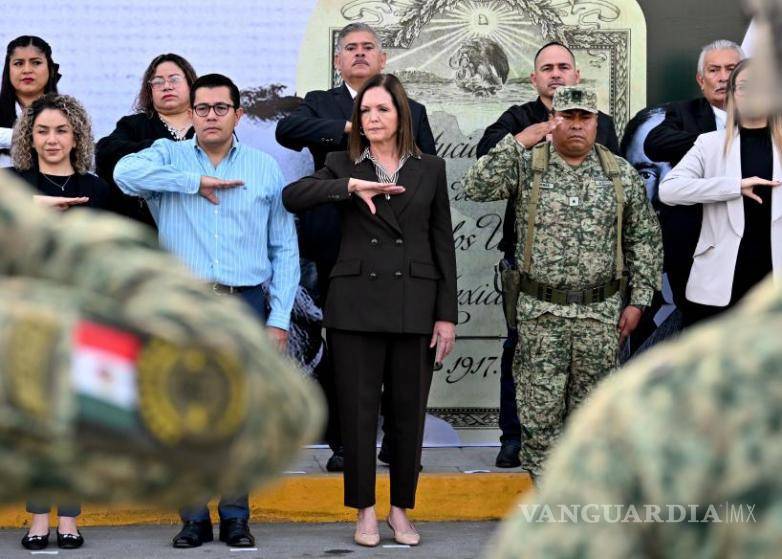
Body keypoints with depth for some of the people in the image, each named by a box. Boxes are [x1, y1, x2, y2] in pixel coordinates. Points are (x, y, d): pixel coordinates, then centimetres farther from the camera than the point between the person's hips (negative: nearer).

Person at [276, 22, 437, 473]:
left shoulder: (412, 112, 14)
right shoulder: (321, 105, 8)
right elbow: (287, 130, -15)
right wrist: (349, 127, -23)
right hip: (341, 248, -1)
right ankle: (342, 442, 15)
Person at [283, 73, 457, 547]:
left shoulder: (430, 169, 8)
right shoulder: (343, 166, 6)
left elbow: (443, 244, 7)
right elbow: (292, 197, -12)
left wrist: (447, 314, 1)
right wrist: (350, 186, -25)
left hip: (415, 308, 1)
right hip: (356, 306, 0)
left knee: (409, 415, 5)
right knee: (359, 414, 2)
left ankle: (402, 510, 17)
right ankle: (366, 512, 12)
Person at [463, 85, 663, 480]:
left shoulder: (621, 175, 5)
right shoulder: (526, 165, 1)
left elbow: (644, 238, 9)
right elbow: (478, 189, -14)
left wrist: (638, 300, 5)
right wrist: (516, 144, -17)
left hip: (600, 313, 1)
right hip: (540, 313, -1)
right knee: (541, 408, 0)